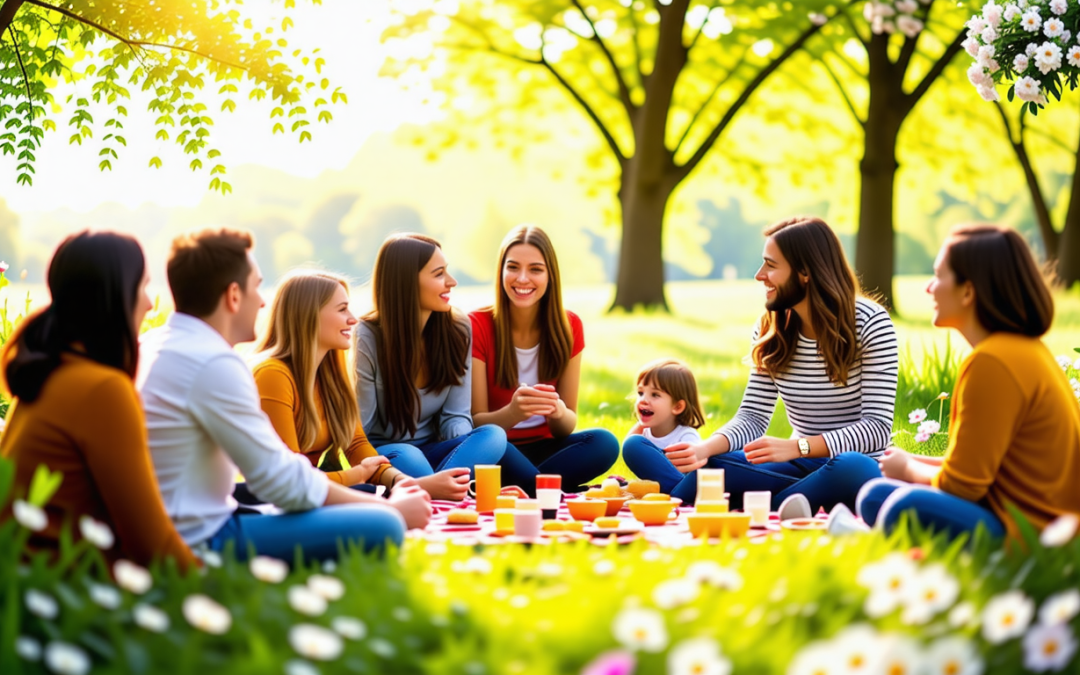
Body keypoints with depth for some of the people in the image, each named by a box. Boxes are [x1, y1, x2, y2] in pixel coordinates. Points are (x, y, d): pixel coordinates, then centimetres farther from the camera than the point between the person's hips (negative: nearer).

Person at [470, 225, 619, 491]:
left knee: (604, 442, -27)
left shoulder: (569, 327, -1)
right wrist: (513, 413, -34)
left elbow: (568, 425, 0)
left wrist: (558, 411, -25)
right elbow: (475, 422, -12)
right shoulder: (477, 326, -10)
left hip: (543, 449, 3)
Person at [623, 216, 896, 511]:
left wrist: (797, 447, -28)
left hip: (859, 467, -4)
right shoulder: (771, 329, 6)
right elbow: (753, 417, 3)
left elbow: (878, 426, -15)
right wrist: (706, 448, -19)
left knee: (849, 468, -46)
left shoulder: (870, 322, -9)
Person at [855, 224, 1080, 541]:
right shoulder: (1022, 348, 12)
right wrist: (916, 462, 12)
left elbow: (960, 484, -15)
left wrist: (908, 469, 4)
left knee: (909, 508, -32)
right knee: (876, 496, 18)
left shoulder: (992, 362, -20)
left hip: (1028, 534, -11)